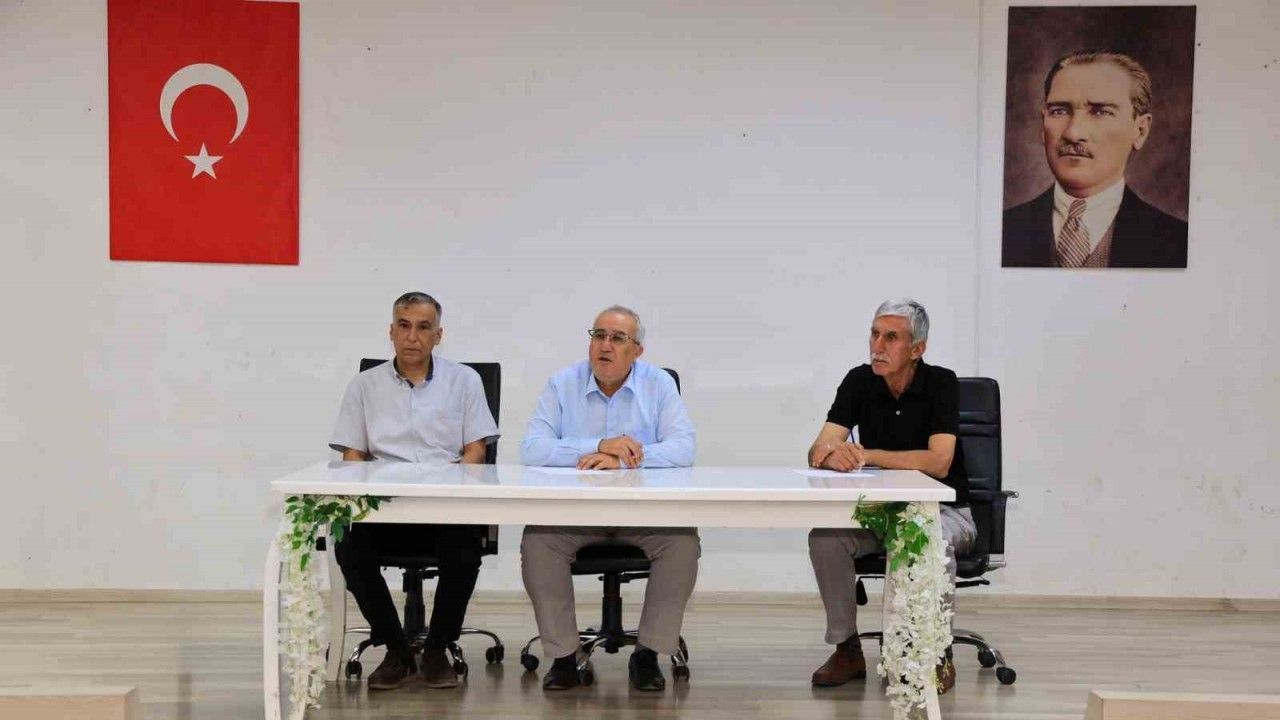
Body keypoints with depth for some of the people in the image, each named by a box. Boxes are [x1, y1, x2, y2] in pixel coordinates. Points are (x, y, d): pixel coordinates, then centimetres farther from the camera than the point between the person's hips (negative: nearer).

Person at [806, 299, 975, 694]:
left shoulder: (940, 383, -15)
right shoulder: (859, 382, -4)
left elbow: (939, 462, -27)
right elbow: (818, 453, -12)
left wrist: (867, 455, -27)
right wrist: (831, 454, -36)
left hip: (942, 510, -3)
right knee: (824, 537, -24)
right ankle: (847, 648, -7)